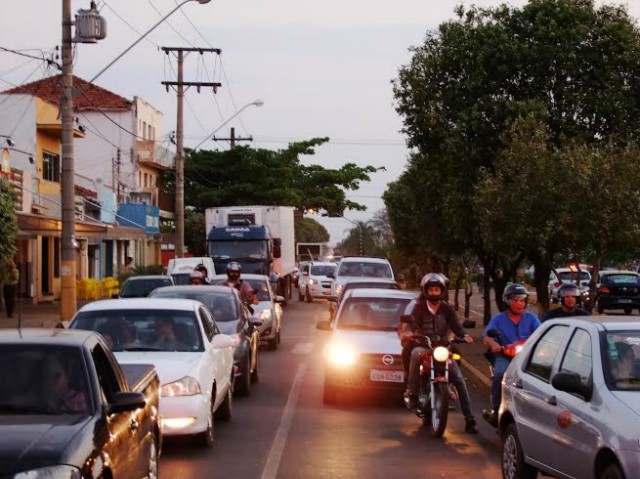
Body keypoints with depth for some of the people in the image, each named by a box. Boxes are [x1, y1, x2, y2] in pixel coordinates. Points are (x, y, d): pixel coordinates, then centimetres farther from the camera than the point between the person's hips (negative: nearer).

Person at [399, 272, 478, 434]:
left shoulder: (447, 309, 7)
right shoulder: (419, 307, 2)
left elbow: (455, 325, -5)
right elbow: (412, 322, -13)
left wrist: (464, 335, -27)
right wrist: (407, 332, -36)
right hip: (423, 345, -2)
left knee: (459, 380, -11)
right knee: (416, 353, -39)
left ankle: (469, 419, -9)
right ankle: (411, 392, -29)